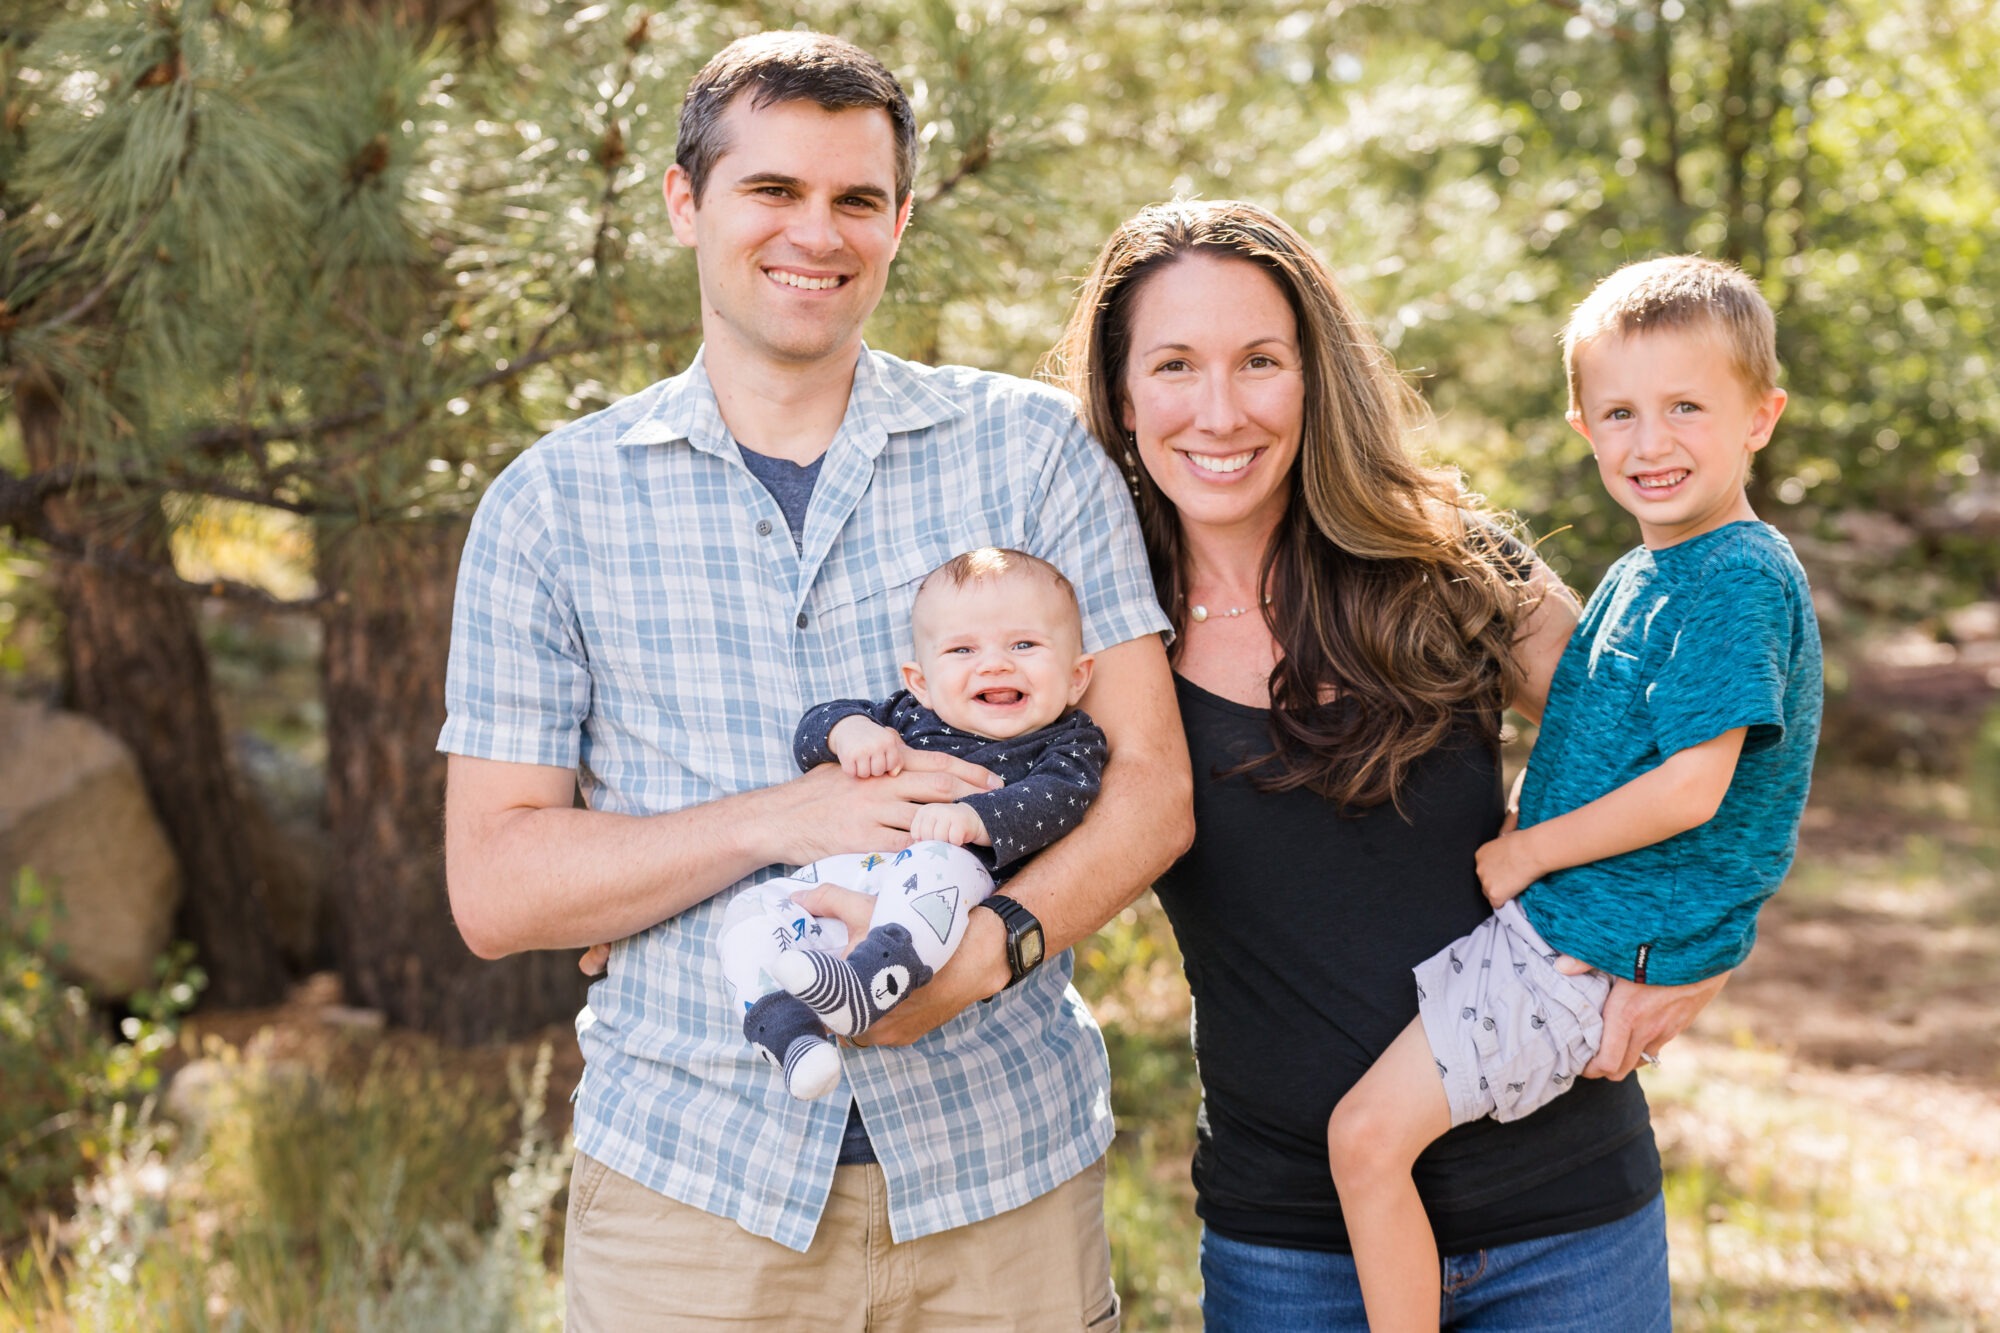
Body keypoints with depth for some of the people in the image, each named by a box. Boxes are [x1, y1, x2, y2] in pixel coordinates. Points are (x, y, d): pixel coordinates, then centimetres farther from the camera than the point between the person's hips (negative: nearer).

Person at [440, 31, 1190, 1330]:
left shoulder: (1033, 452, 2)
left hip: (1003, 1161, 1)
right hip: (690, 1165, 0)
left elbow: (1150, 784, -2)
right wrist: (785, 818, -17)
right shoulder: (552, 506, 2)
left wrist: (990, 947, -21)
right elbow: (493, 889, -3)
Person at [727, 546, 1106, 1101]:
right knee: (752, 912, -18)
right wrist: (848, 729, 1)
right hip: (833, 879, 5)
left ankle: (867, 983, -57)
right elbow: (811, 731, 26)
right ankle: (785, 1029, -37)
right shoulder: (906, 714, 26)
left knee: (936, 864, -38)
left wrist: (975, 817, -26)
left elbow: (1059, 797, -8)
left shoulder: (1069, 742, 13)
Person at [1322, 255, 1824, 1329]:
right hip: (1549, 917, 10)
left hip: (1591, 952, -10)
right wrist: (1519, 849, 10)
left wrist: (1519, 854, -14)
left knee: (1369, 1135, -16)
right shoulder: (1639, 574, 14)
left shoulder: (1742, 579, -16)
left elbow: (1691, 787, -23)